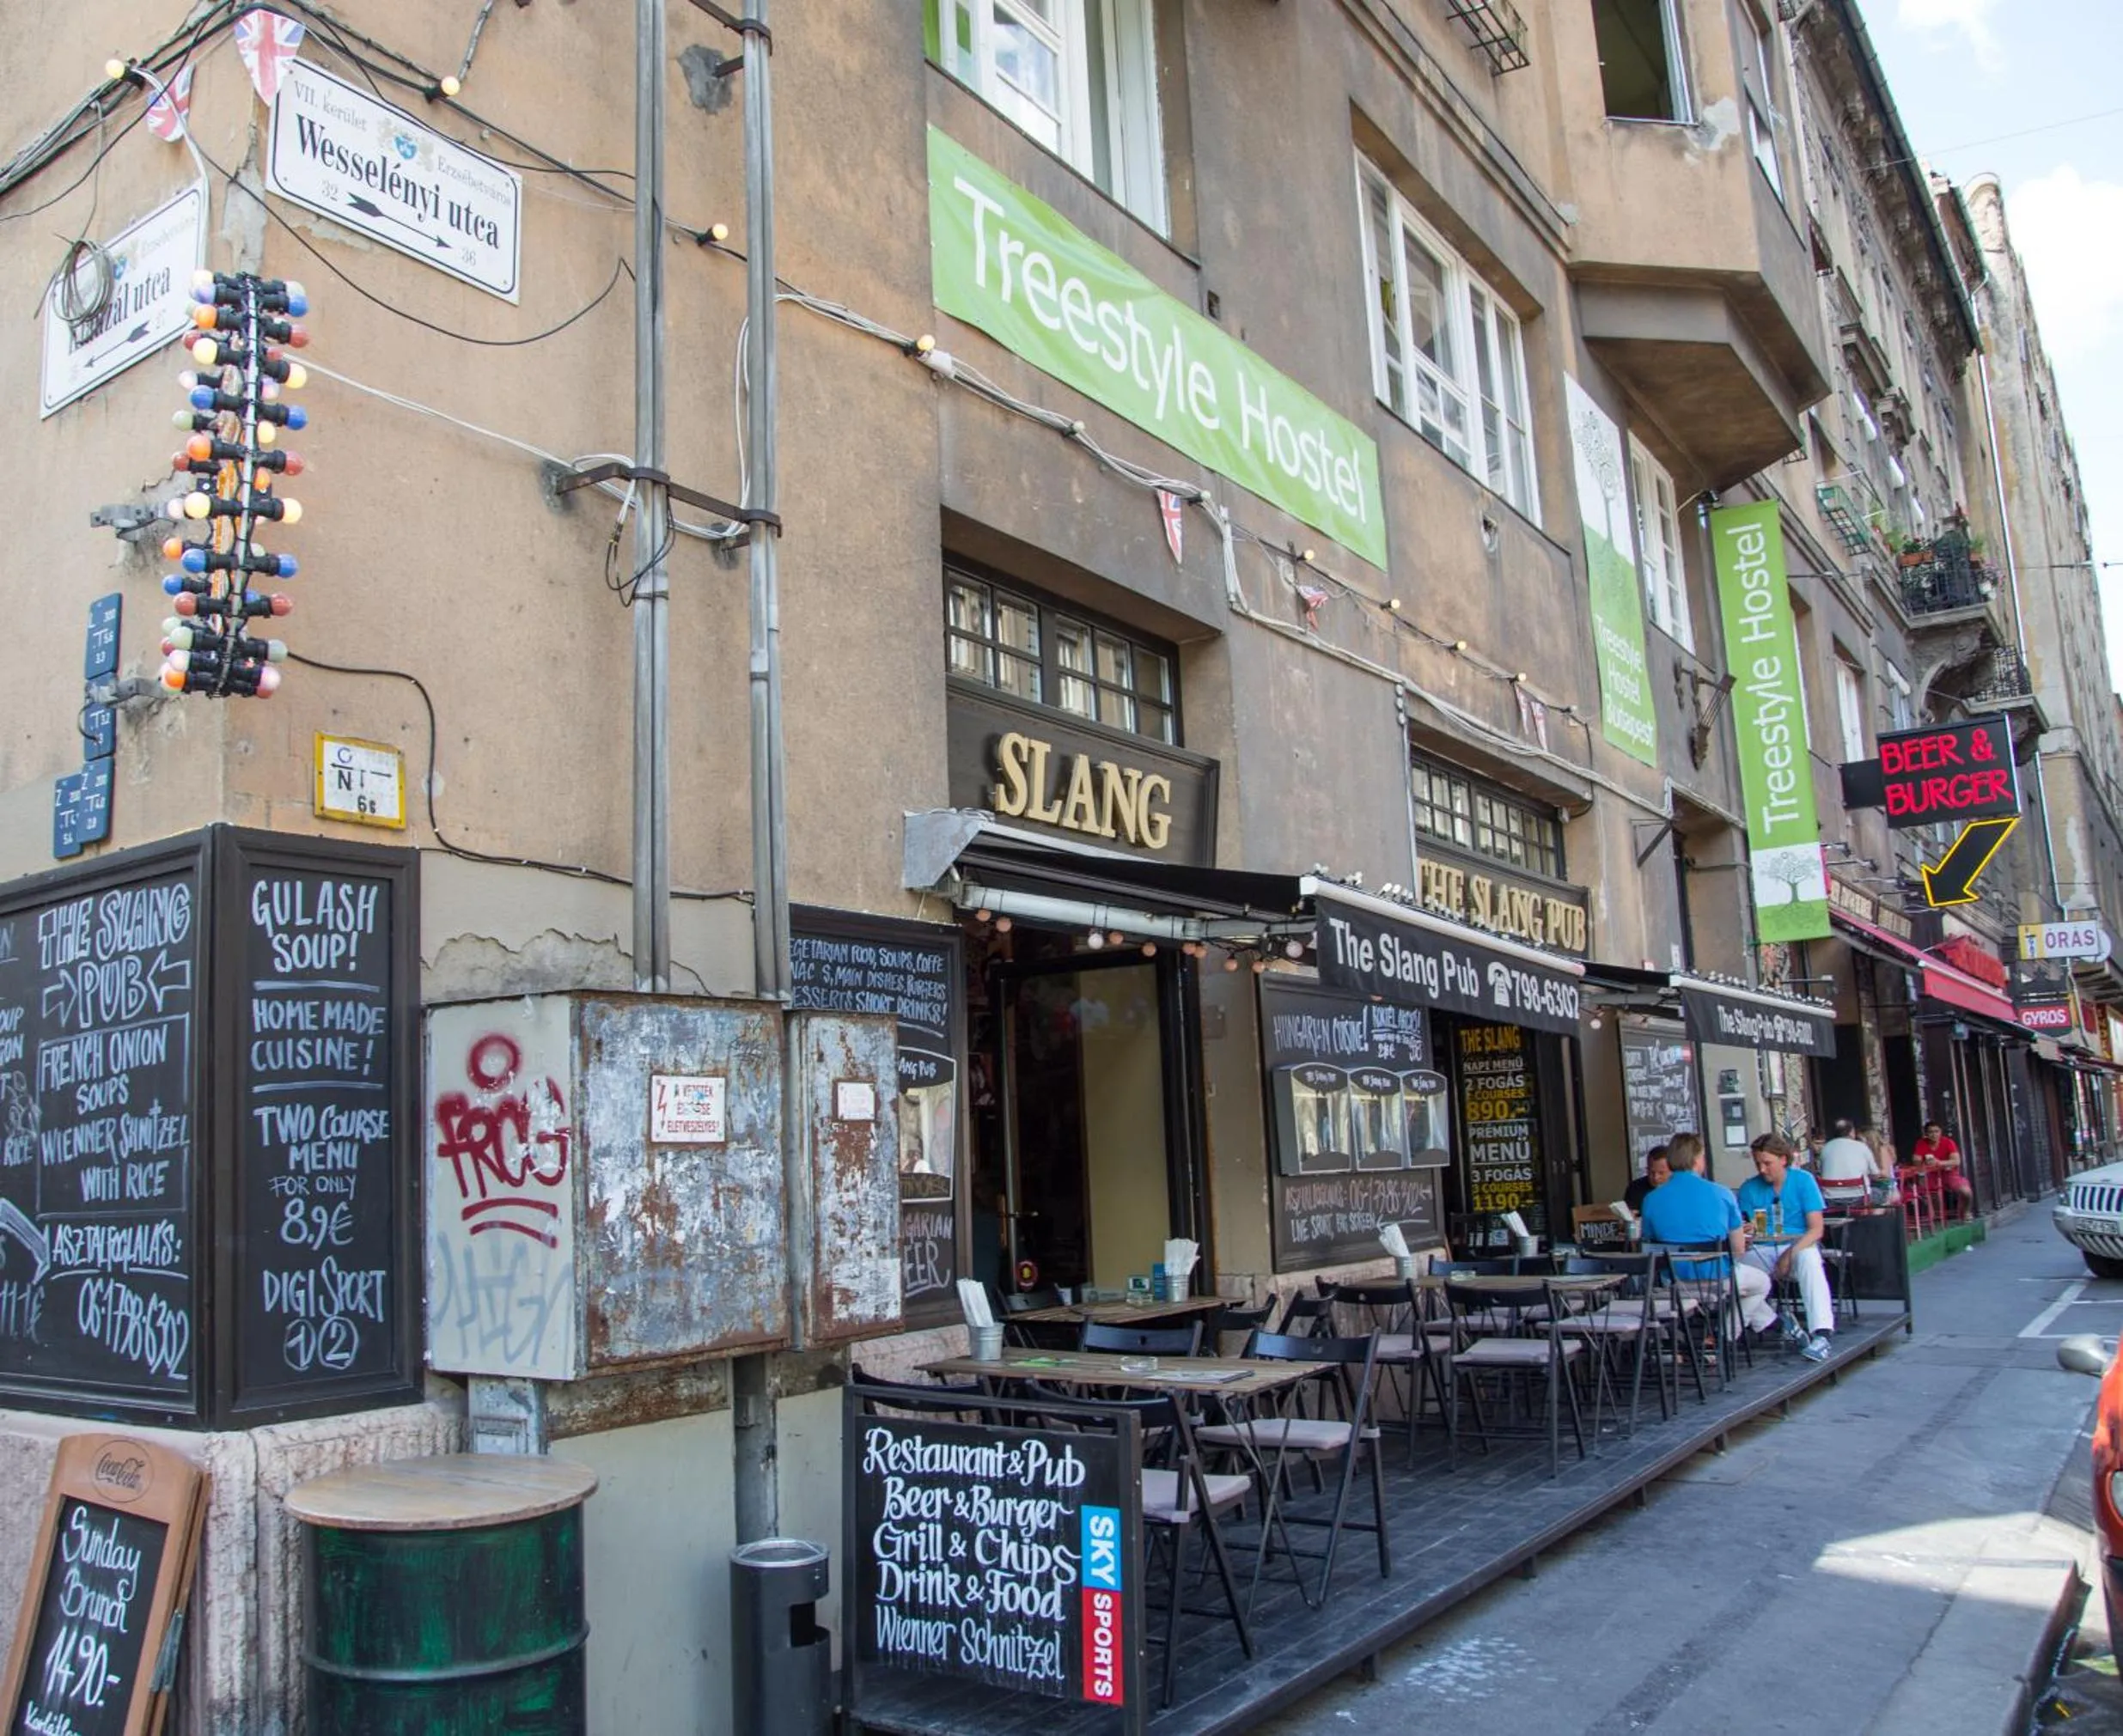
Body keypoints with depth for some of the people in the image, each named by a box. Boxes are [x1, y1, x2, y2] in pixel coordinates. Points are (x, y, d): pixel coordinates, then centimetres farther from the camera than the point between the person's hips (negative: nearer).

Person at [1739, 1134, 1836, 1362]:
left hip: (1799, 1246, -2)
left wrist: (1790, 1254, -20)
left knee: (1808, 1258, -38)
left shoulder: (1803, 1180, 1)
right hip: (1762, 1252, 2)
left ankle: (1821, 1335, -41)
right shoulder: (1749, 1188, 7)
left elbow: (1817, 1229, -6)